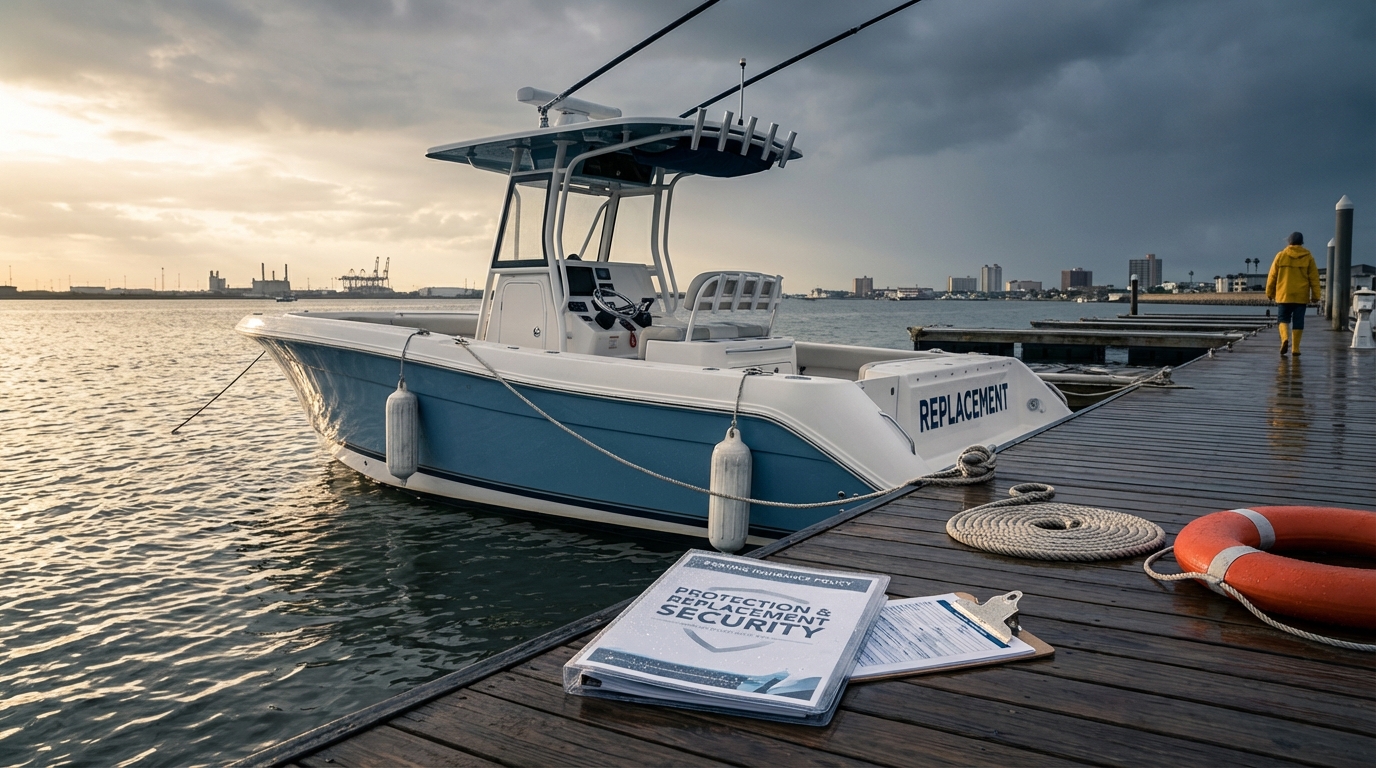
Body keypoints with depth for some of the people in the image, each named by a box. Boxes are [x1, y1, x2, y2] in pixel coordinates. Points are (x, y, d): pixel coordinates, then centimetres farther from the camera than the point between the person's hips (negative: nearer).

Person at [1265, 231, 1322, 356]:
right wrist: (1315, 295, 6)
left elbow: (1272, 276, 3)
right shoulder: (1308, 257, 2)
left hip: (1284, 295, 0)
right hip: (1301, 296, 0)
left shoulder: (1281, 256, 0)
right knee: (1298, 322, 5)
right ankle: (1295, 348, 4)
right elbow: (1314, 278, 1)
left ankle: (1285, 339, -17)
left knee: (1284, 319, 10)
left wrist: (1269, 293, 12)